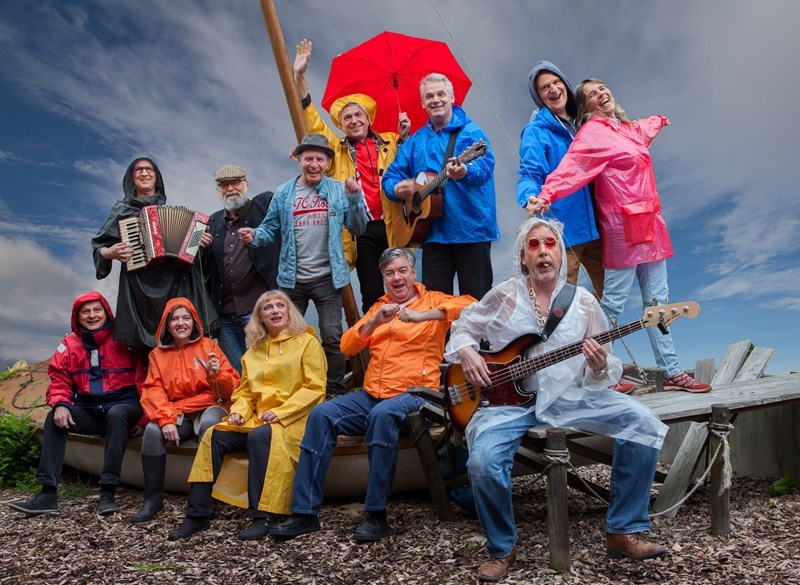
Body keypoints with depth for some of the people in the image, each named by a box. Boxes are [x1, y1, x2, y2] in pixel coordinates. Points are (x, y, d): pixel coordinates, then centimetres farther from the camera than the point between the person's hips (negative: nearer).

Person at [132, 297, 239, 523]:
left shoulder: (208, 345, 5)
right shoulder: (158, 353, 12)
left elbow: (232, 388, 1)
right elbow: (153, 391, 0)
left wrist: (217, 374, -22)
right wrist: (165, 420, -17)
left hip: (209, 407, -2)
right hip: (176, 413, 3)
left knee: (209, 424, -36)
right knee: (152, 430, -27)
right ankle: (153, 498, -11)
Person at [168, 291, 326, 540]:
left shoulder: (307, 342, 2)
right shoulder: (254, 351, 20)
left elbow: (314, 388, -7)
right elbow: (244, 390, 21)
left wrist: (279, 412, -16)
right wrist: (239, 411, -2)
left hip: (291, 419, -5)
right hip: (256, 419, 6)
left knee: (259, 436, -34)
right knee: (214, 436, -15)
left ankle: (262, 517, -27)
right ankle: (197, 514, -7)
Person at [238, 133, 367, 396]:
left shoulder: (339, 190, 3)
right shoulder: (283, 193, 5)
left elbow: (356, 229, 3)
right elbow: (271, 228, 6)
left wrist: (355, 198, -11)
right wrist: (254, 236, -15)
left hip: (327, 278, -1)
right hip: (292, 279, 2)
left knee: (332, 338, 3)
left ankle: (334, 392, 20)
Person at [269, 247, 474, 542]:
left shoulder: (433, 301, 7)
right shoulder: (379, 307, 22)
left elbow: (469, 304, -15)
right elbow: (347, 346, 13)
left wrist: (421, 316, -23)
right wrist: (374, 322, -4)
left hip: (413, 395, -5)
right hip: (371, 394, 5)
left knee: (383, 414, -36)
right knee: (321, 414, -16)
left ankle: (376, 515, -25)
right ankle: (305, 513, -11)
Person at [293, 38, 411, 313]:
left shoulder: (390, 143, 13)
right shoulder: (336, 148, 13)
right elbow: (311, 120, 7)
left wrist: (405, 136, -1)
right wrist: (299, 76, 0)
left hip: (394, 227, 1)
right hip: (362, 231, 0)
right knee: (372, 296, 2)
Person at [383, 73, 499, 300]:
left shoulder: (470, 131, 0)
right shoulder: (415, 141, 15)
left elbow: (486, 166, -17)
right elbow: (391, 175, 16)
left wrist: (465, 172, -39)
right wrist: (397, 188, -8)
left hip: (472, 229, -4)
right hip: (433, 233, 4)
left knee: (476, 300, 1)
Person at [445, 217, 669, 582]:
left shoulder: (583, 302, 4)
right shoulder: (504, 295, 1)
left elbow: (596, 378, 6)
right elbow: (462, 327, 13)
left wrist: (599, 369, -18)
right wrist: (466, 353, -8)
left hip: (569, 395, 2)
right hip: (510, 397, -2)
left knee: (645, 426, -16)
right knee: (483, 463, -29)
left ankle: (623, 531, 1)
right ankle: (501, 548, 2)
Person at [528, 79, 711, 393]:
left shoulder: (625, 127, 17)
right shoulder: (592, 132, -10)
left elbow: (643, 130, 43)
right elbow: (572, 166, -28)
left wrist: (659, 120, 63)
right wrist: (546, 195, -46)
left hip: (649, 222, 9)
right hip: (624, 226, -9)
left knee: (657, 300, 10)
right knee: (613, 302, -6)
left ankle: (671, 372, 18)